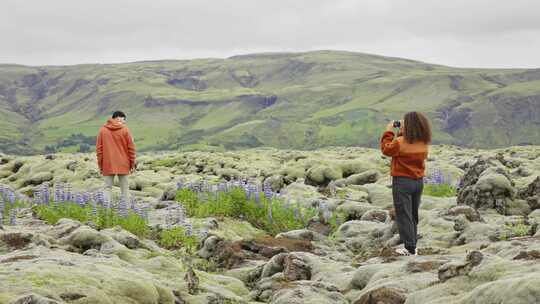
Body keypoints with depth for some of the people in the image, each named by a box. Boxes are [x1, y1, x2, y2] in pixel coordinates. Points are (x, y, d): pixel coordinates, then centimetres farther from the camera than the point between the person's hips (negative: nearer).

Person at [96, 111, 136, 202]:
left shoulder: (102, 130, 2)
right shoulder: (125, 130, -3)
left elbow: (98, 148, 2)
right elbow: (131, 148, -3)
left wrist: (100, 165, 8)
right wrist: (132, 164, 5)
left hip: (108, 165, 1)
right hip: (123, 165, -1)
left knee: (108, 187, 4)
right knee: (124, 187, 8)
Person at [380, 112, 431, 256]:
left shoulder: (401, 142, -19)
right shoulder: (424, 143, 1)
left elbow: (386, 149, -3)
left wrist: (388, 132, 3)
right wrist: (401, 133, 12)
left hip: (402, 182, -6)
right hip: (418, 181, 6)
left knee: (404, 216, 0)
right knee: (413, 215, 17)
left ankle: (410, 248, -1)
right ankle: (411, 244, 23)